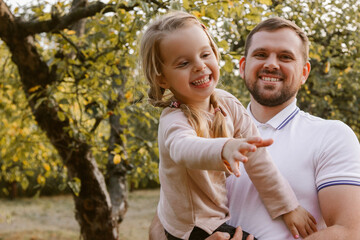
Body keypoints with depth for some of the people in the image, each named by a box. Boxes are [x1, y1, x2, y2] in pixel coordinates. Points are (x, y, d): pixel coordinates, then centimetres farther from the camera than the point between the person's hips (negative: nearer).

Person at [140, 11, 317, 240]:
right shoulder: (173, 120, -26)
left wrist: (287, 205, -5)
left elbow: (257, 157, -5)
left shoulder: (227, 104, -8)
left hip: (220, 216, 6)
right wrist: (224, 149, -70)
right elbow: (185, 148, -50)